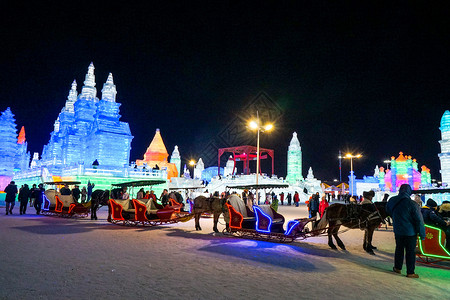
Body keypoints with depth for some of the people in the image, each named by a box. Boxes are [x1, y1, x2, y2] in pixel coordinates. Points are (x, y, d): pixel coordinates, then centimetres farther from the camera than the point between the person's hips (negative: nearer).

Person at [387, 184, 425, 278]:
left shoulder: (392, 201, -3)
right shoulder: (411, 204, -21)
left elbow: (389, 212, 17)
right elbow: (419, 220, -17)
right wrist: (422, 234, -8)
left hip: (398, 231, 5)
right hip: (410, 232, -5)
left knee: (399, 249, 19)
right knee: (410, 251, 6)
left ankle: (397, 267, 30)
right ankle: (410, 272, 13)